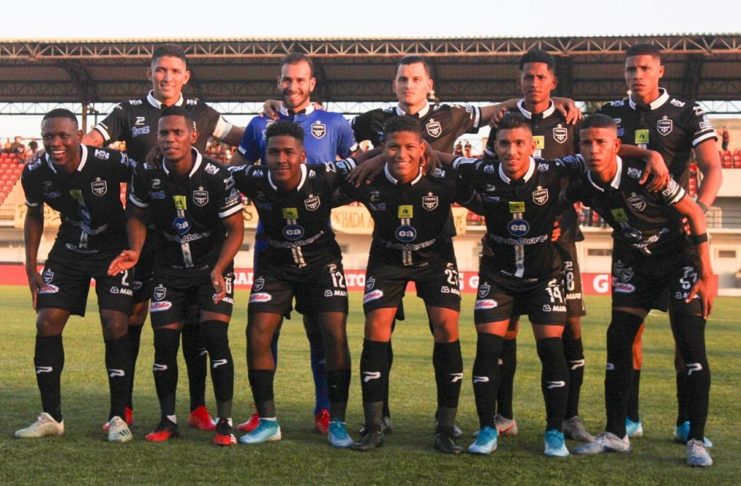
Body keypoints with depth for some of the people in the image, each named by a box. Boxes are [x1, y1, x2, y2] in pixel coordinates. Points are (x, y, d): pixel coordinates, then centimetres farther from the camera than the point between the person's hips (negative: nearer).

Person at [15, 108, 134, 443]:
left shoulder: (109, 163, -27)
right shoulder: (35, 174, -14)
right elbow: (34, 216, 6)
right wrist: (31, 268, 3)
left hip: (113, 249, -4)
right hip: (68, 251, 4)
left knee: (115, 326, -14)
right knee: (47, 323, -4)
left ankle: (117, 417, -1)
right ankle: (51, 416, 8)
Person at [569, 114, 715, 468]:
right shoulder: (582, 186, -14)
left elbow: (694, 213, -18)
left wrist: (707, 274, -17)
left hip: (680, 257, -5)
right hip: (635, 263, 5)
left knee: (690, 342, -14)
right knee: (618, 338, -1)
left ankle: (696, 441, -5)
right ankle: (615, 435, 10)